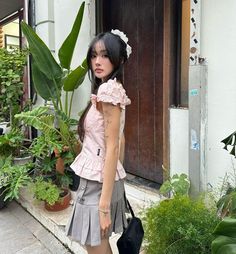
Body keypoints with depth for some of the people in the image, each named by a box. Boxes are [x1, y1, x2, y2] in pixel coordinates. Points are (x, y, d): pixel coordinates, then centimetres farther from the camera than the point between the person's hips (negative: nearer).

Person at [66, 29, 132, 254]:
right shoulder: (114, 88, 10)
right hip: (104, 179, 9)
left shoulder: (108, 89, -18)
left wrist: (104, 204, -21)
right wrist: (118, 180, 19)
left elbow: (112, 148, -22)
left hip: (99, 182, -9)